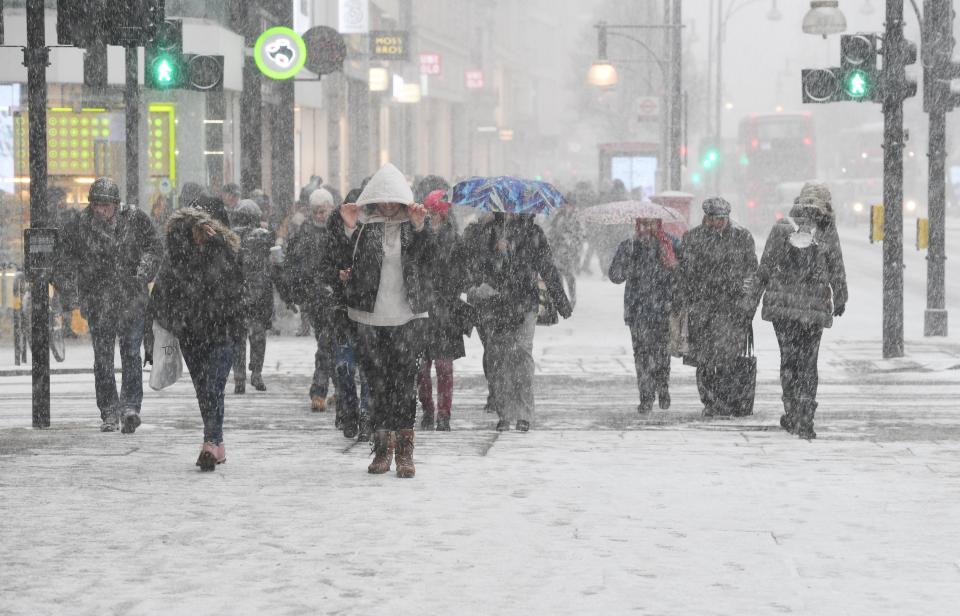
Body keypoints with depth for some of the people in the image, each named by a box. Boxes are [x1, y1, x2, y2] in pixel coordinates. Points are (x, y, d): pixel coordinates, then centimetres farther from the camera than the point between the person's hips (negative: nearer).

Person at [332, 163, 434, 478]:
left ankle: (405, 450, -6)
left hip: (405, 317, -1)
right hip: (370, 317, 1)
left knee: (405, 382, -7)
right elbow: (347, 264, 0)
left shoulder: (412, 226, 7)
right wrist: (349, 230, -12)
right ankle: (382, 448, 10)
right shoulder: (364, 227, 6)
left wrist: (420, 227, -22)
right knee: (377, 382, 3)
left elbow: (426, 256, -7)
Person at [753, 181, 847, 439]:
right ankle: (804, 421, 0)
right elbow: (837, 271, 2)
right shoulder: (827, 233, -3)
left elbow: (765, 266, 2)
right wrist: (840, 300, 14)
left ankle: (792, 415, 13)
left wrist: (755, 296, 10)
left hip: (782, 305, 1)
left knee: (788, 359, 13)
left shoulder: (781, 228, 0)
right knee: (808, 363, 5)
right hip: (814, 308, -1)